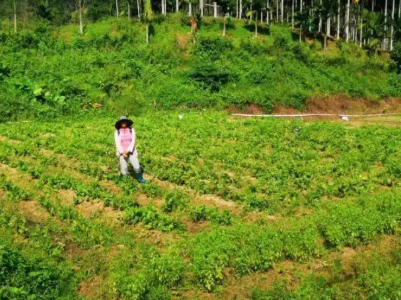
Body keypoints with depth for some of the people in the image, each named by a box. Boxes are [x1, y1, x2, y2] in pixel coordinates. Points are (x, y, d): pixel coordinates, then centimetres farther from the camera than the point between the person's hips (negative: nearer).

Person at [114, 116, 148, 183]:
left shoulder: (131, 130, -1)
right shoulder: (117, 132, -2)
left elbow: (133, 142, -7)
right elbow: (117, 144, -7)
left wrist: (128, 151, -18)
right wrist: (123, 152, -18)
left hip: (131, 152, 0)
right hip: (122, 153, 0)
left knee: (137, 167, -8)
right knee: (124, 170, -2)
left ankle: (140, 179, 14)